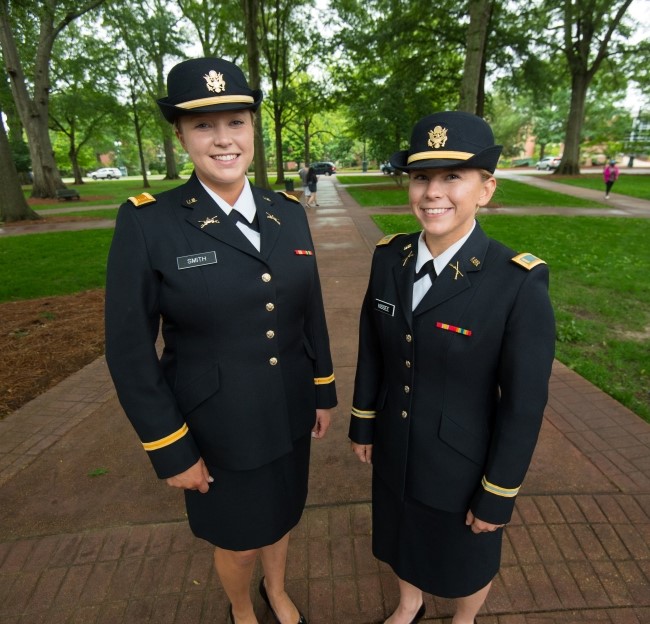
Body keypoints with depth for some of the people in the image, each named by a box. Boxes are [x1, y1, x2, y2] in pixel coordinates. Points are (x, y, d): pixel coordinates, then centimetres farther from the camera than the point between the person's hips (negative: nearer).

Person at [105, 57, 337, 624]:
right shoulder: (147, 223, -16)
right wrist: (169, 449, -10)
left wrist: (324, 391, 8)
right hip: (218, 426, -3)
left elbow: (311, 309, 4)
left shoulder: (288, 212, -3)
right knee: (239, 541, 20)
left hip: (289, 414, 4)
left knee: (281, 515, 27)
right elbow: (130, 350, -13)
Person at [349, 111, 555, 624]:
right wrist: (363, 424, 8)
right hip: (395, 451, 4)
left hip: (464, 465, -4)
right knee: (403, 539, 29)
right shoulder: (389, 257, -10)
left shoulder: (520, 283, -25)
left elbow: (524, 404, -18)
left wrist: (498, 497, -10)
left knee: (465, 560, 25)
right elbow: (372, 351, 0)